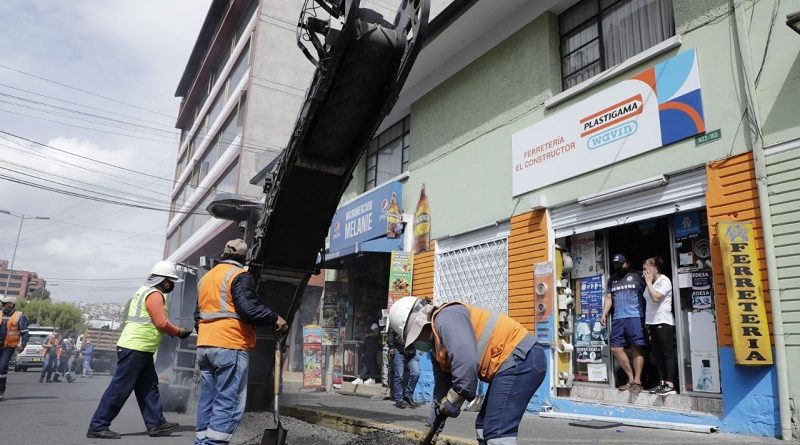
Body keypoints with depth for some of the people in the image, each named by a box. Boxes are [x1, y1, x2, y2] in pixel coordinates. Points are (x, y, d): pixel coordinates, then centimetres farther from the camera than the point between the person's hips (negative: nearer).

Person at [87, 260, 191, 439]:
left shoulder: (144, 290, 18)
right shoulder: (154, 295, -13)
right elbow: (162, 323, -17)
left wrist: (173, 331, 12)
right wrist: (180, 332, -2)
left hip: (139, 349, 11)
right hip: (136, 349, -11)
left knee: (149, 387, 11)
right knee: (119, 388, -5)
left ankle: (156, 424, 15)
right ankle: (97, 426, 2)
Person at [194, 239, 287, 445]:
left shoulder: (206, 277, 20)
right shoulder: (240, 275, -5)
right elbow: (248, 309, -18)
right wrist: (275, 318, -7)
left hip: (205, 345, 8)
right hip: (230, 346, -8)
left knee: (207, 400, 12)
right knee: (229, 403, -6)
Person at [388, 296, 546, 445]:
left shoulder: (445, 317, -15)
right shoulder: (437, 345, 18)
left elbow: (466, 361, -29)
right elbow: (442, 386, 26)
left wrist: (453, 400, -16)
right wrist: (433, 425, 31)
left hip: (519, 358, -11)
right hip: (512, 362, 11)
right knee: (484, 426, 18)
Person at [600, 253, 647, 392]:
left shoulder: (637, 275, 2)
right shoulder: (612, 279, 19)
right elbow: (608, 298, 19)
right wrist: (604, 314, 6)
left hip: (635, 317, -6)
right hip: (618, 319, 6)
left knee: (636, 349, -4)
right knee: (615, 348, 4)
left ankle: (637, 381, 4)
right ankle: (631, 378, 16)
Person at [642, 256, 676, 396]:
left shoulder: (664, 281, -7)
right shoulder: (651, 283, 15)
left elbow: (656, 297, -22)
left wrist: (648, 282, -12)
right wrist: (647, 321, 11)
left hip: (663, 322, -8)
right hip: (653, 322, 8)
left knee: (667, 353, -6)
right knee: (658, 353, 9)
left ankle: (670, 385, -6)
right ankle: (662, 382, 14)